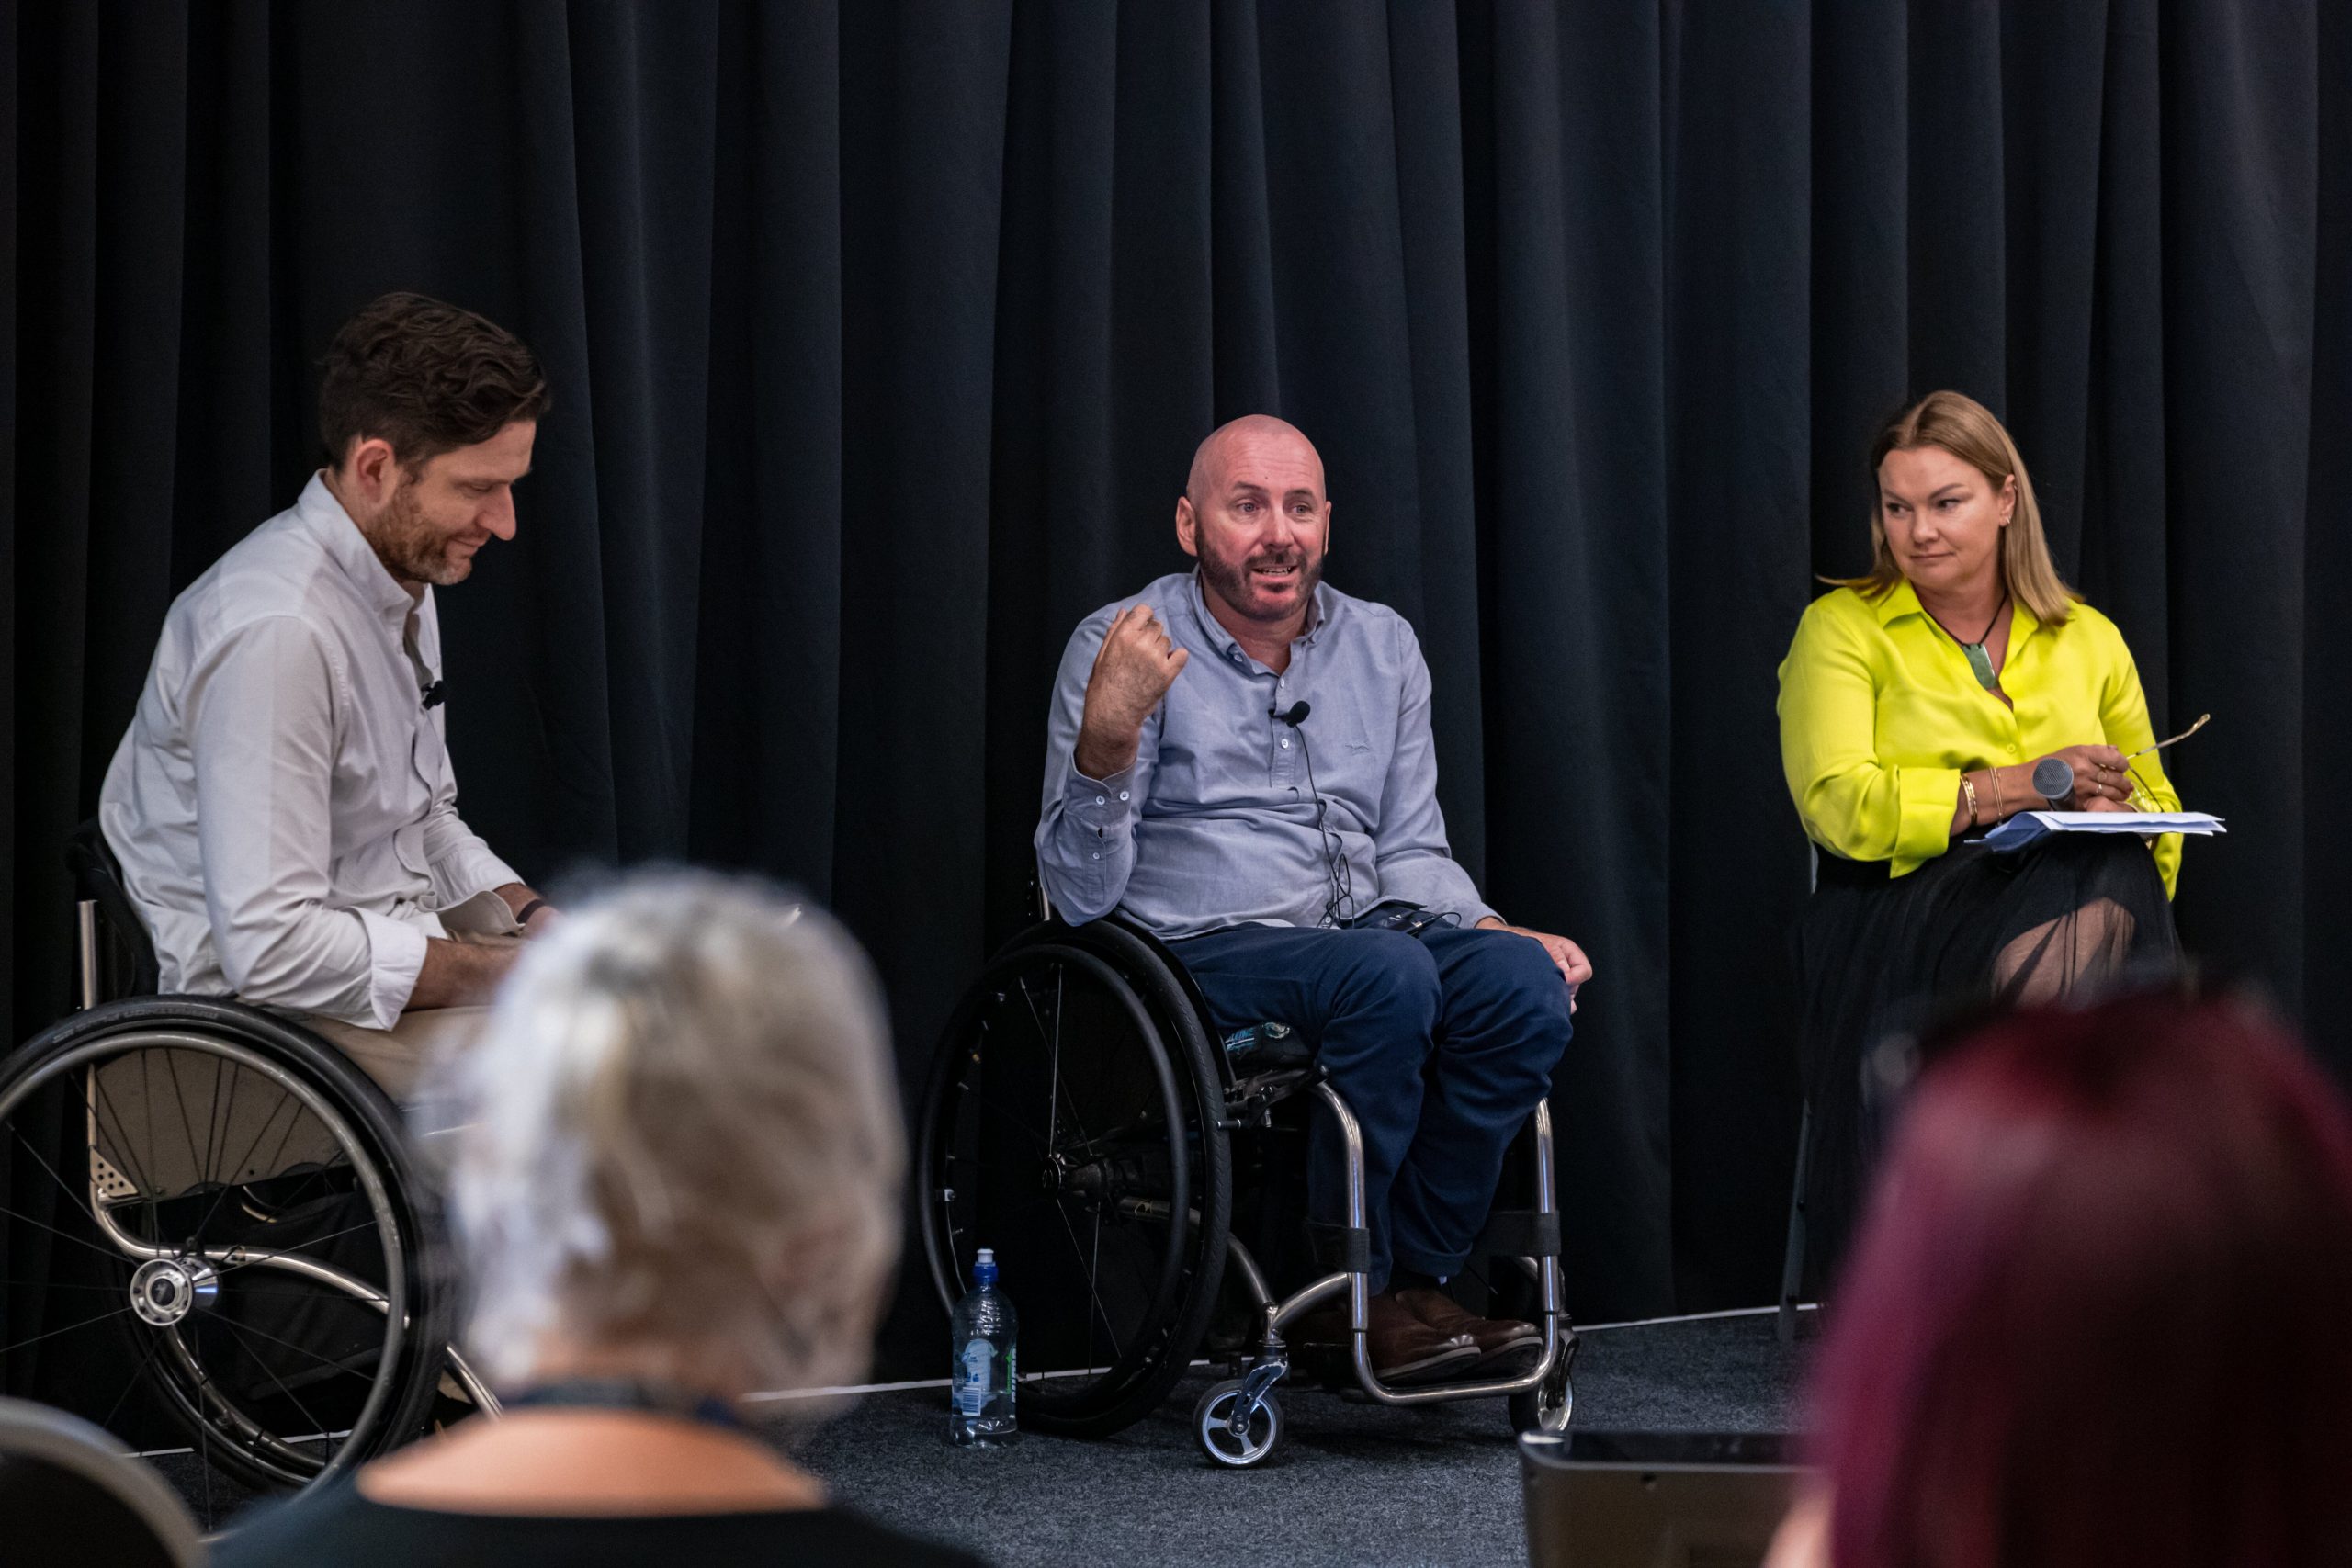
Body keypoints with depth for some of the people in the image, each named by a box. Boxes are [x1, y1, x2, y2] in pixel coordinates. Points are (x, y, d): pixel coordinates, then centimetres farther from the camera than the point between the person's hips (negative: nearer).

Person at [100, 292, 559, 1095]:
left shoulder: (405, 584, 8)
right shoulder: (279, 632, -25)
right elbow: (272, 949, -28)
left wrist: (534, 918, 2)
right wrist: (511, 973, -21)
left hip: (394, 949, 10)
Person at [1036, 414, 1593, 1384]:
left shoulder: (1382, 646, 14)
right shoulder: (1121, 649, -2)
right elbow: (1081, 895, -8)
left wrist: (1498, 932, 0)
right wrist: (1105, 738, -23)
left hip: (1364, 930, 5)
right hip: (1196, 950, -5)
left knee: (1522, 980, -25)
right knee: (1389, 974, -34)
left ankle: (1412, 1277, -13)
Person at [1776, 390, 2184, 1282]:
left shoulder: (2088, 641, 20)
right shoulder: (1842, 630, 8)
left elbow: (2156, 804, 26)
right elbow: (1841, 808, -6)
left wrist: (2115, 812, 0)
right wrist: (2018, 787, -10)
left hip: (2082, 888, 3)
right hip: (1909, 902, -3)